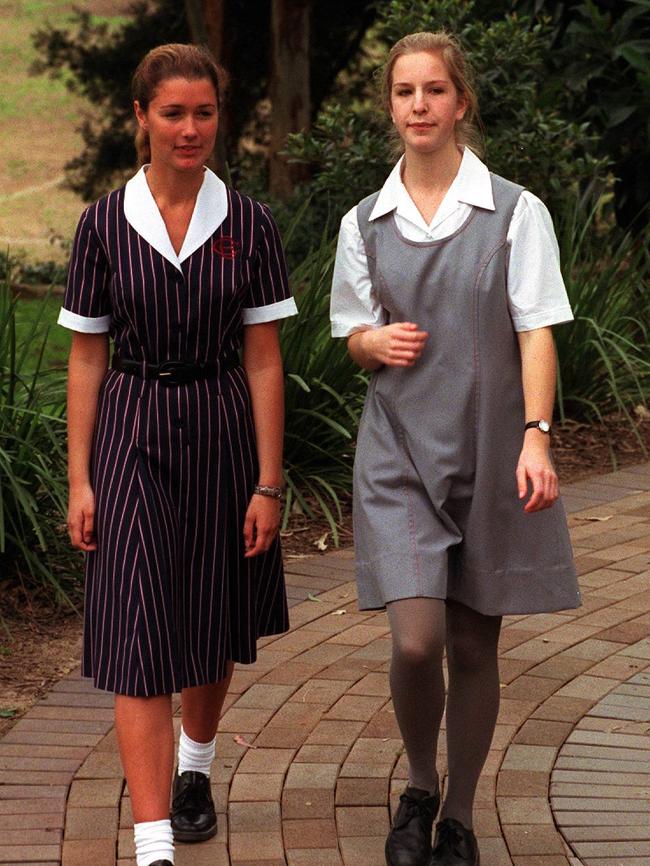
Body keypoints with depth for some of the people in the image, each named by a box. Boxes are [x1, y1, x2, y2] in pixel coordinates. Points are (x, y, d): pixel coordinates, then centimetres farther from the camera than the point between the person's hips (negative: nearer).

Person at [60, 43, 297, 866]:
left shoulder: (248, 224, -2)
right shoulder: (105, 223, -3)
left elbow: (263, 359, -1)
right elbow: (86, 357, 1)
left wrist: (268, 482, -4)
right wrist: (80, 478, -2)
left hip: (222, 432, 1)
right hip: (132, 436, -1)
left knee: (214, 623, 16)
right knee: (139, 639, -8)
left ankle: (195, 767, 44)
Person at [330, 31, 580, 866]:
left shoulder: (515, 212, -2)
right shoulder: (365, 223, 6)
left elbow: (536, 331, -6)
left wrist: (535, 435, -18)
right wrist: (372, 341, -8)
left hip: (489, 446, -1)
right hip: (398, 450, 1)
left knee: (474, 645, 6)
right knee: (416, 642, -11)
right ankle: (419, 787, 17)